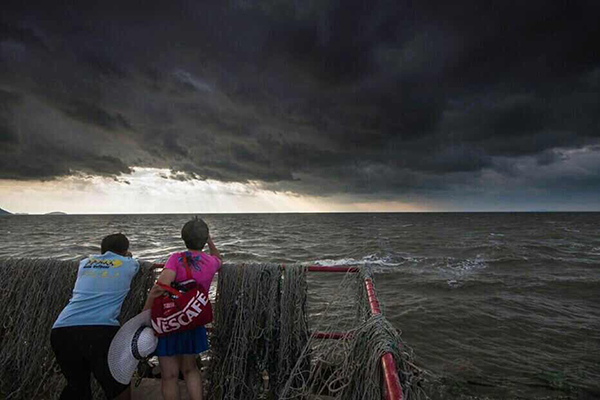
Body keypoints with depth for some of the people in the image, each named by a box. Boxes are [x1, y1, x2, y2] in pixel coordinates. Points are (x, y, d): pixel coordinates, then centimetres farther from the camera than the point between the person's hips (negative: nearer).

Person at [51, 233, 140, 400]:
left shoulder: (85, 262, 20)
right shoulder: (129, 264, 13)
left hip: (61, 330, 5)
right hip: (100, 330, -4)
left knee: (76, 385, 25)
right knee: (119, 386, 15)